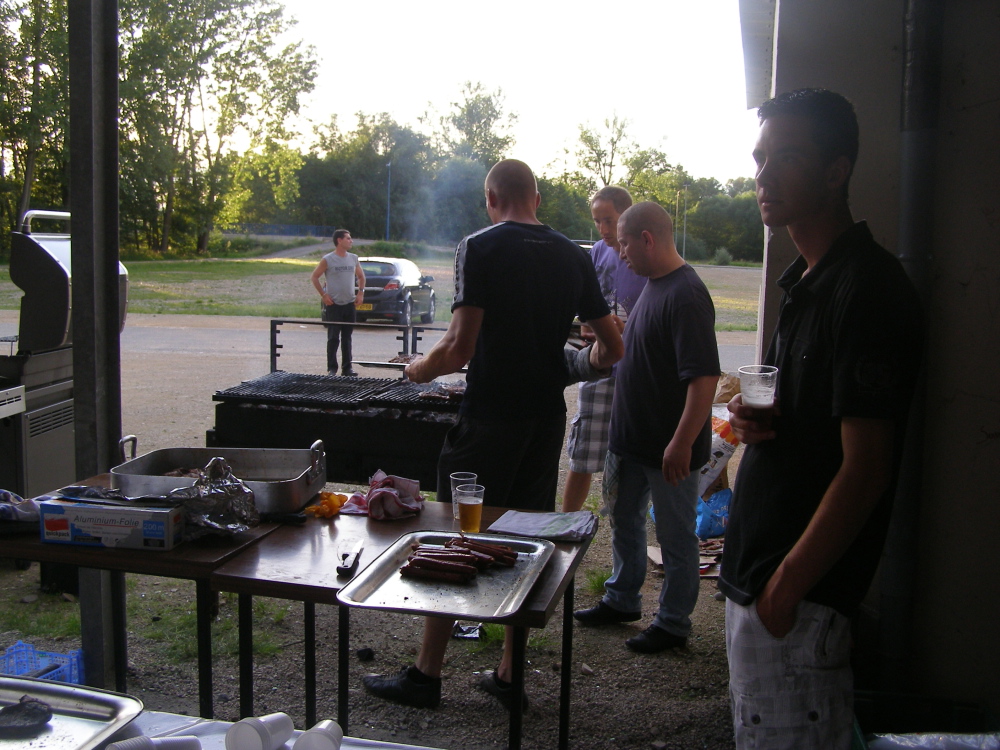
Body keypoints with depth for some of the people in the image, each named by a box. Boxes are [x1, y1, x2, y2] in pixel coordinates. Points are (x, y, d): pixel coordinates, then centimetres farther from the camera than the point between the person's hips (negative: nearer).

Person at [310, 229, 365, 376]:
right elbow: (315, 277, -3)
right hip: (334, 305, -4)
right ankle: (332, 368, 5)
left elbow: (361, 276, 20)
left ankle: (347, 367, 14)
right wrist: (323, 295, -9)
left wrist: (361, 292, 7)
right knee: (333, 338, -2)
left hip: (350, 304, 4)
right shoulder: (327, 260, -6)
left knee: (347, 338, 9)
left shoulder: (353, 259, 8)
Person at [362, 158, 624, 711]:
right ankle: (510, 675, 22)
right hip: (547, 416, 5)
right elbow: (613, 348, 9)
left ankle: (426, 675, 14)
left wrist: (420, 369, 2)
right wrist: (585, 362, 29)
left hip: (489, 417, -5)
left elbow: (460, 349, -17)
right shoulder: (573, 256, 6)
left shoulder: (480, 248, -9)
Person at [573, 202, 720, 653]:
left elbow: (704, 377, -28)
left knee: (675, 536, 7)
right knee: (625, 522, 22)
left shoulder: (686, 295, -23)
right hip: (632, 438, 10)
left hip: (669, 447, -10)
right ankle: (622, 601, 39)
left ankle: (673, 624, 22)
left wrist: (682, 442, -30)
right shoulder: (653, 285, 9)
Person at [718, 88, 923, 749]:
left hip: (800, 597, -9)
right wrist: (756, 418, 2)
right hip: (754, 572, 9)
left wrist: (786, 585, -18)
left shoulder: (868, 288, -18)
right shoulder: (805, 279, 12)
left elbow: (865, 469, -21)